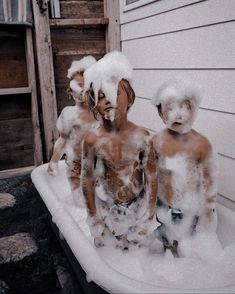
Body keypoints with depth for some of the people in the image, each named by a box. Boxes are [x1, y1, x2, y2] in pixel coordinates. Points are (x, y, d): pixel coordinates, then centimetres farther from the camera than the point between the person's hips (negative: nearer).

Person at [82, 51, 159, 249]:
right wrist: (94, 216, -1)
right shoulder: (93, 140, -17)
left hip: (138, 206, 0)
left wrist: (149, 217, -5)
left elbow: (151, 178, -9)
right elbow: (88, 180, -7)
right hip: (108, 208, 0)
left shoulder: (141, 136, -17)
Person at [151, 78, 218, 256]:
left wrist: (208, 210, -2)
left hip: (190, 208, -2)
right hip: (163, 206, 2)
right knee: (167, 243, 23)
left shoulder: (201, 144, -20)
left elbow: (209, 180, -9)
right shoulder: (156, 142, -13)